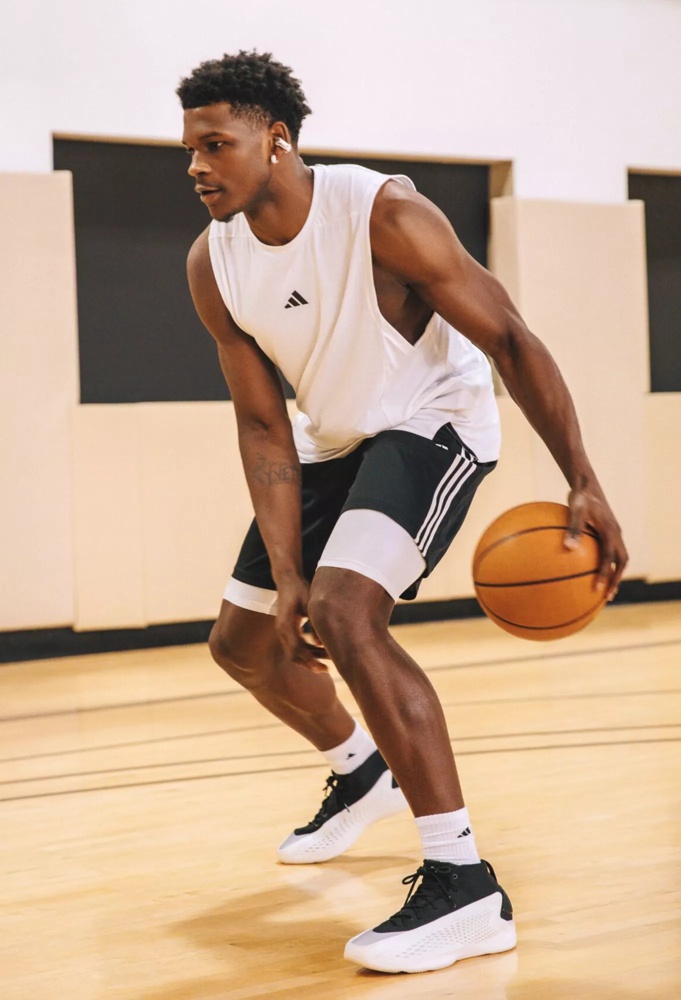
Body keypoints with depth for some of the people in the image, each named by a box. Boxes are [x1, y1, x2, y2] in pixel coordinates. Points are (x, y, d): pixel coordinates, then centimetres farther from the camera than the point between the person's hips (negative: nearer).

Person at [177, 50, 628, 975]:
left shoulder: (384, 214, -27)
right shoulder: (212, 266, -10)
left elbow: (510, 342, -21)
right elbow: (264, 426, -8)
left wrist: (584, 484, -26)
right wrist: (285, 572, -18)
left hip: (433, 424, -7)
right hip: (332, 441, 7)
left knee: (344, 612, -31)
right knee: (243, 643, 15)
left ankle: (466, 888, -27)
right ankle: (360, 774, 45)